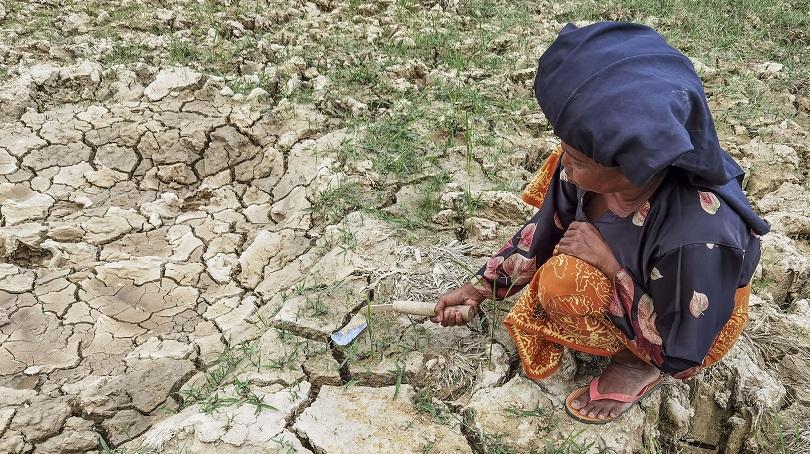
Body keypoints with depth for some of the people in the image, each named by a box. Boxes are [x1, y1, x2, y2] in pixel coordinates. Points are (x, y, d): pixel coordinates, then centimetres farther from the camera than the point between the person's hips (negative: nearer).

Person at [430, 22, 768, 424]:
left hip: (687, 328, -6)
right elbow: (546, 228, -5)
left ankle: (638, 365, -1)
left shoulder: (699, 238, -42)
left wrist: (612, 266, -33)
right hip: (639, 271, 6)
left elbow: (680, 357, -27)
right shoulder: (595, 163, -25)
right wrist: (483, 285, -5)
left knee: (568, 284, -30)